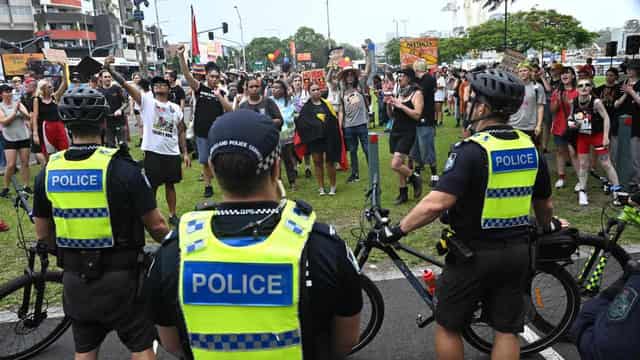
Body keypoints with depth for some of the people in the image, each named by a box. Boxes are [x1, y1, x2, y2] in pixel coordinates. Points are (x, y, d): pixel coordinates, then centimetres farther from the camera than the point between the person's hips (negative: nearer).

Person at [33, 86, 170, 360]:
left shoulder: (49, 170, -3)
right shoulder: (121, 167, -17)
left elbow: (42, 235, 6)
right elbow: (156, 227, -13)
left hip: (74, 279, 5)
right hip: (120, 278, -4)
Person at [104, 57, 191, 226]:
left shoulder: (176, 108, 8)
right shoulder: (146, 101, -1)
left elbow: (181, 132, 11)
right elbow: (126, 85, -12)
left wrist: (185, 153, 6)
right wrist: (110, 70, -26)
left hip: (173, 153, 3)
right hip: (153, 152, -3)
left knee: (170, 185, 14)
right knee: (151, 187, 5)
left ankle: (172, 215, 26)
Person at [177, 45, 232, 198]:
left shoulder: (221, 93, 4)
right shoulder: (199, 87, 0)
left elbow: (230, 110, -7)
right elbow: (186, 73, -15)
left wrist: (218, 96, -16)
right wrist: (181, 56, -29)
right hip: (202, 132, 0)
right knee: (205, 161, 8)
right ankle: (208, 186, 22)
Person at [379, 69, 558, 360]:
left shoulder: (472, 149, -20)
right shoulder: (530, 147, 1)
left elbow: (437, 203, -30)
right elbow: (544, 203, 14)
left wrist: (398, 230, -20)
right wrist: (548, 226, 35)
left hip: (475, 252, -6)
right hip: (517, 251, 6)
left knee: (448, 326, 13)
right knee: (507, 329, 16)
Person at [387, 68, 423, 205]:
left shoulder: (416, 93, -6)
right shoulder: (399, 93, 14)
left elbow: (417, 115, -19)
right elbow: (391, 115, 16)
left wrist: (401, 105, -20)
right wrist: (389, 104, -3)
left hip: (407, 133, -7)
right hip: (395, 131, 7)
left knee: (395, 165, -16)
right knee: (399, 165, 10)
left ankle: (415, 178, 10)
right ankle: (403, 193, 20)